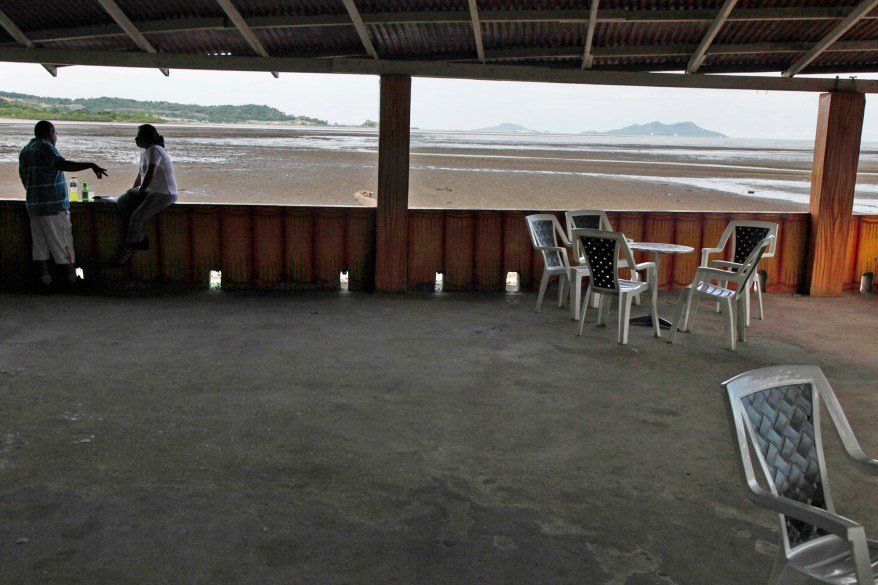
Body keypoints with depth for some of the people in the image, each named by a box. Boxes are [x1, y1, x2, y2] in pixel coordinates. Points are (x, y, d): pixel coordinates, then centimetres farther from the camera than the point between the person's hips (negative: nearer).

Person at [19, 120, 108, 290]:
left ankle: (45, 279, 9)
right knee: (63, 243, 1)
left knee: (40, 244, 8)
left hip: (34, 205, 8)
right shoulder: (45, 147, -11)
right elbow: (63, 164, -28)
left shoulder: (25, 150, 16)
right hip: (53, 205, -8)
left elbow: (23, 177, 22)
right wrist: (91, 165, -33)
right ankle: (72, 277, 8)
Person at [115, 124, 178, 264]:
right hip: (149, 190, 10)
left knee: (137, 216, -24)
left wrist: (140, 191, -15)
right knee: (121, 203, -6)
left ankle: (127, 249, -4)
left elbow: (151, 174, -25)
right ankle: (139, 239, -8)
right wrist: (133, 190, 11)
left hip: (165, 194, -10)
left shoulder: (154, 150, -16)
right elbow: (140, 175, 21)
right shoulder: (145, 153, 15)